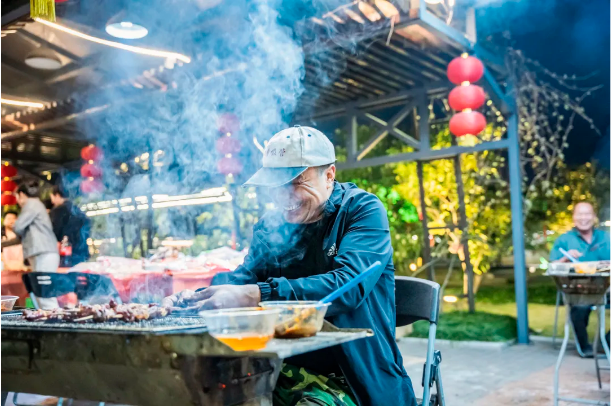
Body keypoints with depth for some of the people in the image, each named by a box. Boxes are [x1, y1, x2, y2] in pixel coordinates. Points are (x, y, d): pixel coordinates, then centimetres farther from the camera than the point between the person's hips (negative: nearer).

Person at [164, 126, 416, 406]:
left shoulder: (363, 210, -8)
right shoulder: (270, 225, 11)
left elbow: (347, 285, -23)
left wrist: (254, 295, -33)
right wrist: (191, 298, -13)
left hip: (346, 380, -4)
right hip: (279, 370, 5)